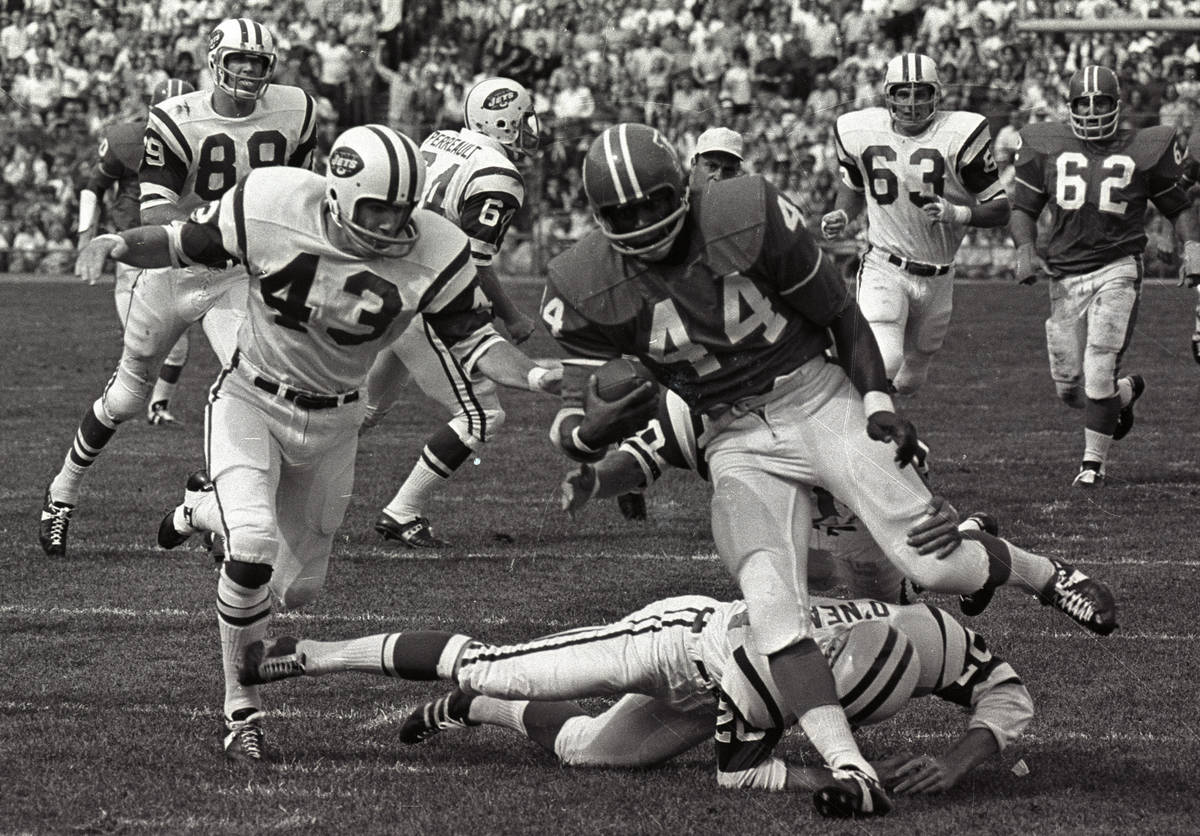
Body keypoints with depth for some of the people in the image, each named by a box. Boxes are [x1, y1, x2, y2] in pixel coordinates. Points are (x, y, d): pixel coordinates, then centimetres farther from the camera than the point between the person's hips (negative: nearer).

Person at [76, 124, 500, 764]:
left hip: (332, 422, 3)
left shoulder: (433, 255, -20)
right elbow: (185, 242, -6)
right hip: (251, 400, -3)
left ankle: (207, 506, 44)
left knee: (296, 587, 13)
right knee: (252, 549, -26)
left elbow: (470, 338, -10)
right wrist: (118, 244, -24)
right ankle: (242, 712, -7)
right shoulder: (270, 205, -23)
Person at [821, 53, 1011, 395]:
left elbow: (1000, 209, -8)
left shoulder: (959, 135, -13)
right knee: (884, 362, -27)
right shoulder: (860, 132, -5)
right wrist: (841, 216, -3)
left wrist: (957, 214, -26)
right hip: (884, 268, -1)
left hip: (937, 278, 1)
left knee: (909, 380, 16)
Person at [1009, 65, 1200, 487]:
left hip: (1117, 268, -3)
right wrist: (1025, 249, -4)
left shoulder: (1142, 151, 4)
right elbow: (1023, 208, 14)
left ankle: (1094, 460, 0)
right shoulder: (1047, 148, 8)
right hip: (1066, 274, 3)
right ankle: (1126, 393, 37)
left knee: (1098, 372, -15)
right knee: (1070, 386, 5)